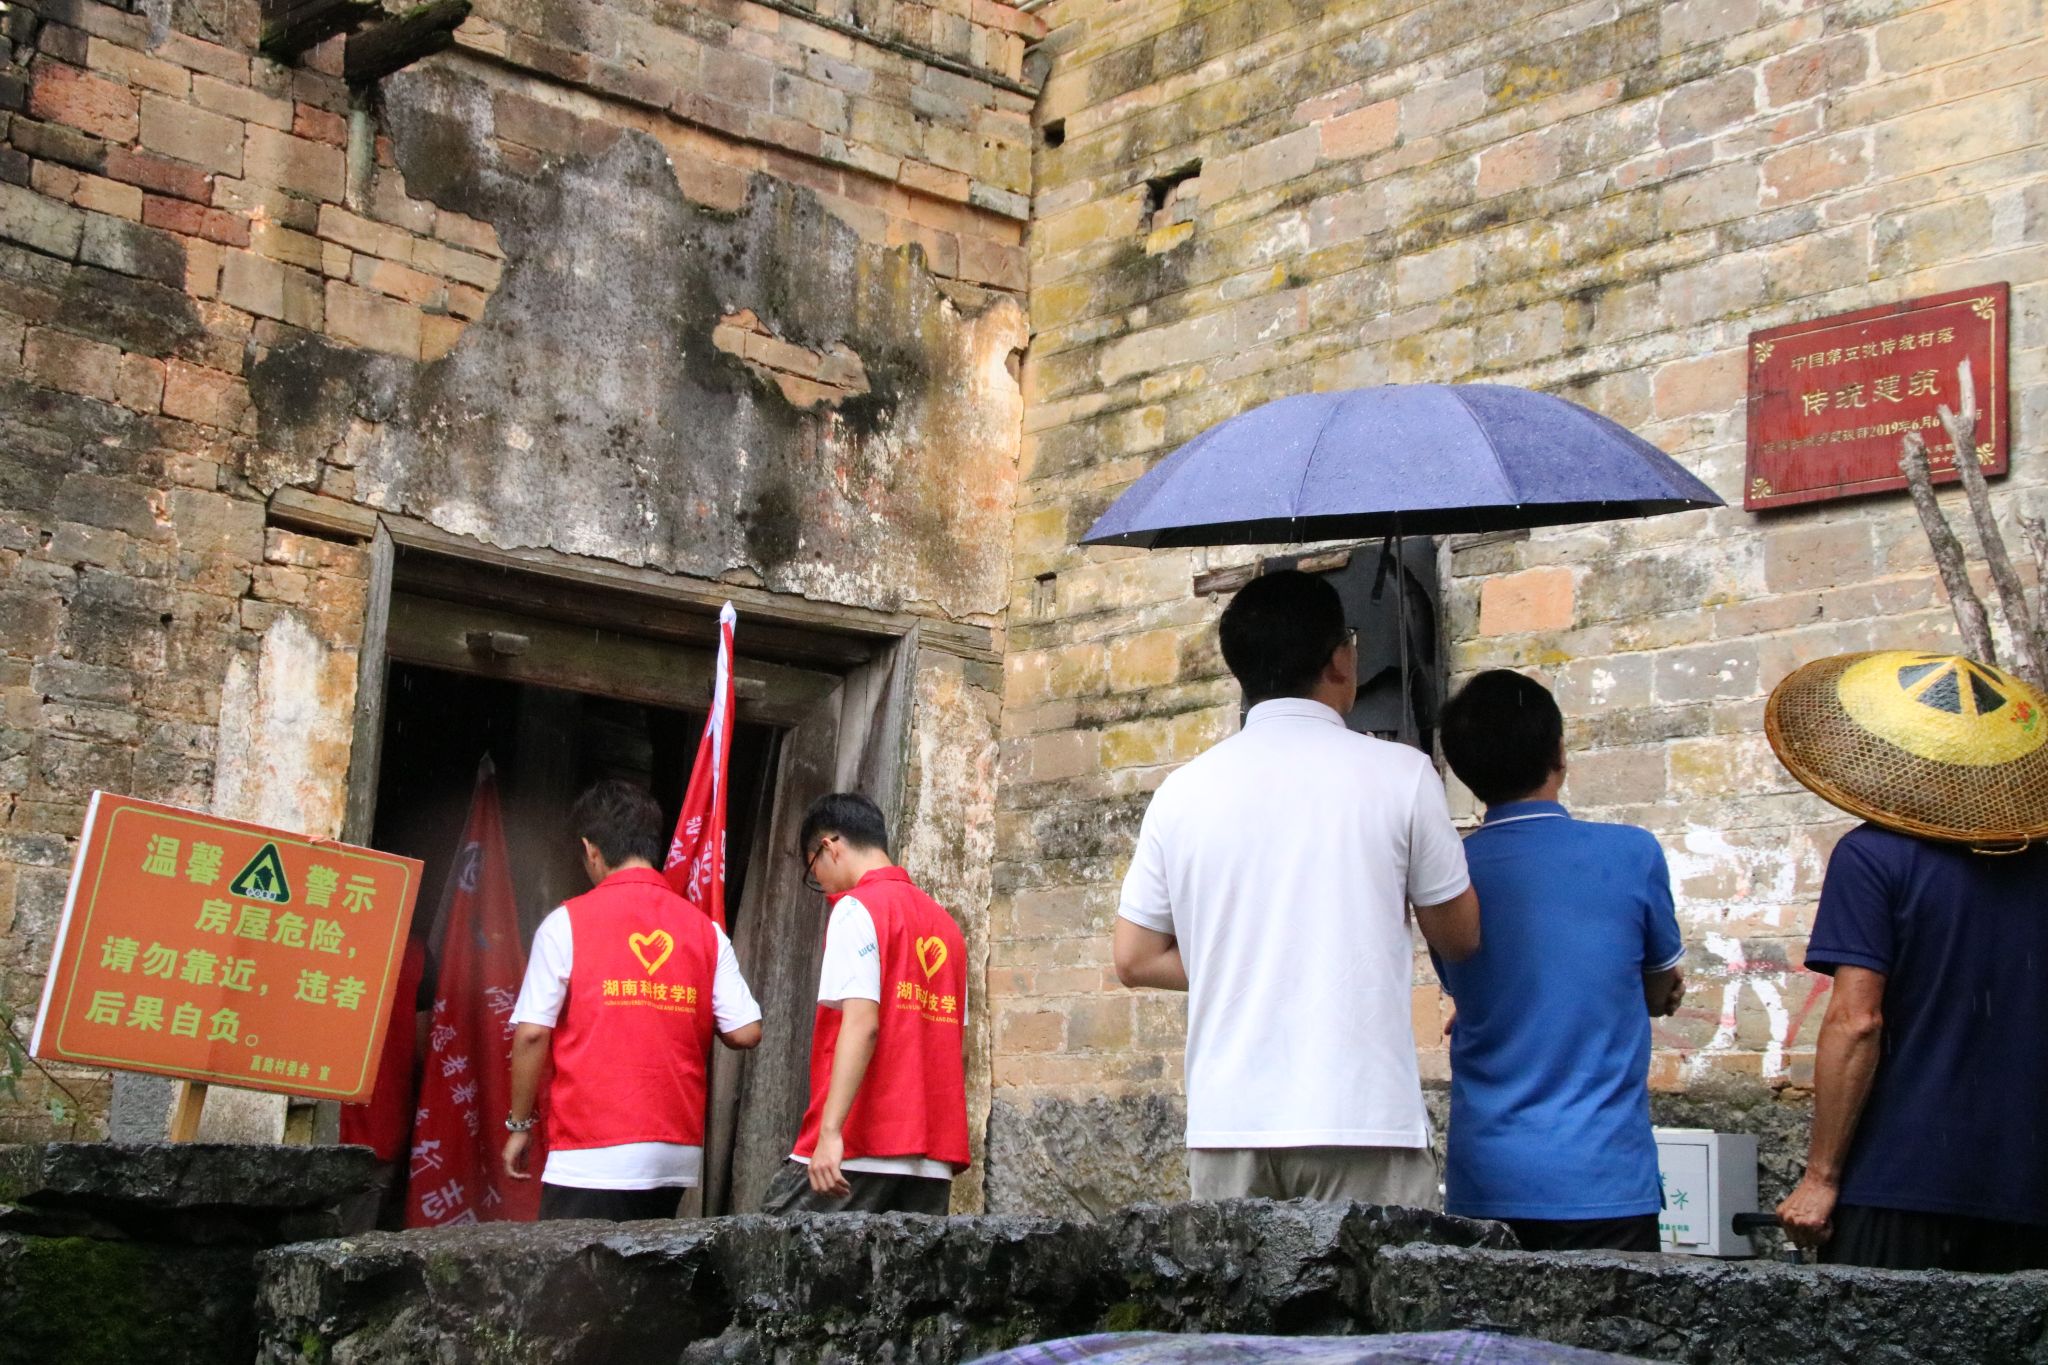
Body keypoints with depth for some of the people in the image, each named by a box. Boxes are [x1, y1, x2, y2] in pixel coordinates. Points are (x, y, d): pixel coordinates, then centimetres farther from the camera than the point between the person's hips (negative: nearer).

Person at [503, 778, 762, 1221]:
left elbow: (531, 1034, -5)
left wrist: (519, 1125, 6)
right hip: (677, 1155, 4)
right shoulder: (705, 930, 6)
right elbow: (746, 1032, 1)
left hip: (592, 1156, -4)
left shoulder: (567, 923, -3)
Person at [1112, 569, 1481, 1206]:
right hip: (1362, 1122, -3)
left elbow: (1135, 959, 10)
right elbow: (1460, 936, 8)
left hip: (1226, 1127, 3)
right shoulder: (1398, 772, -2)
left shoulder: (1182, 791, 6)